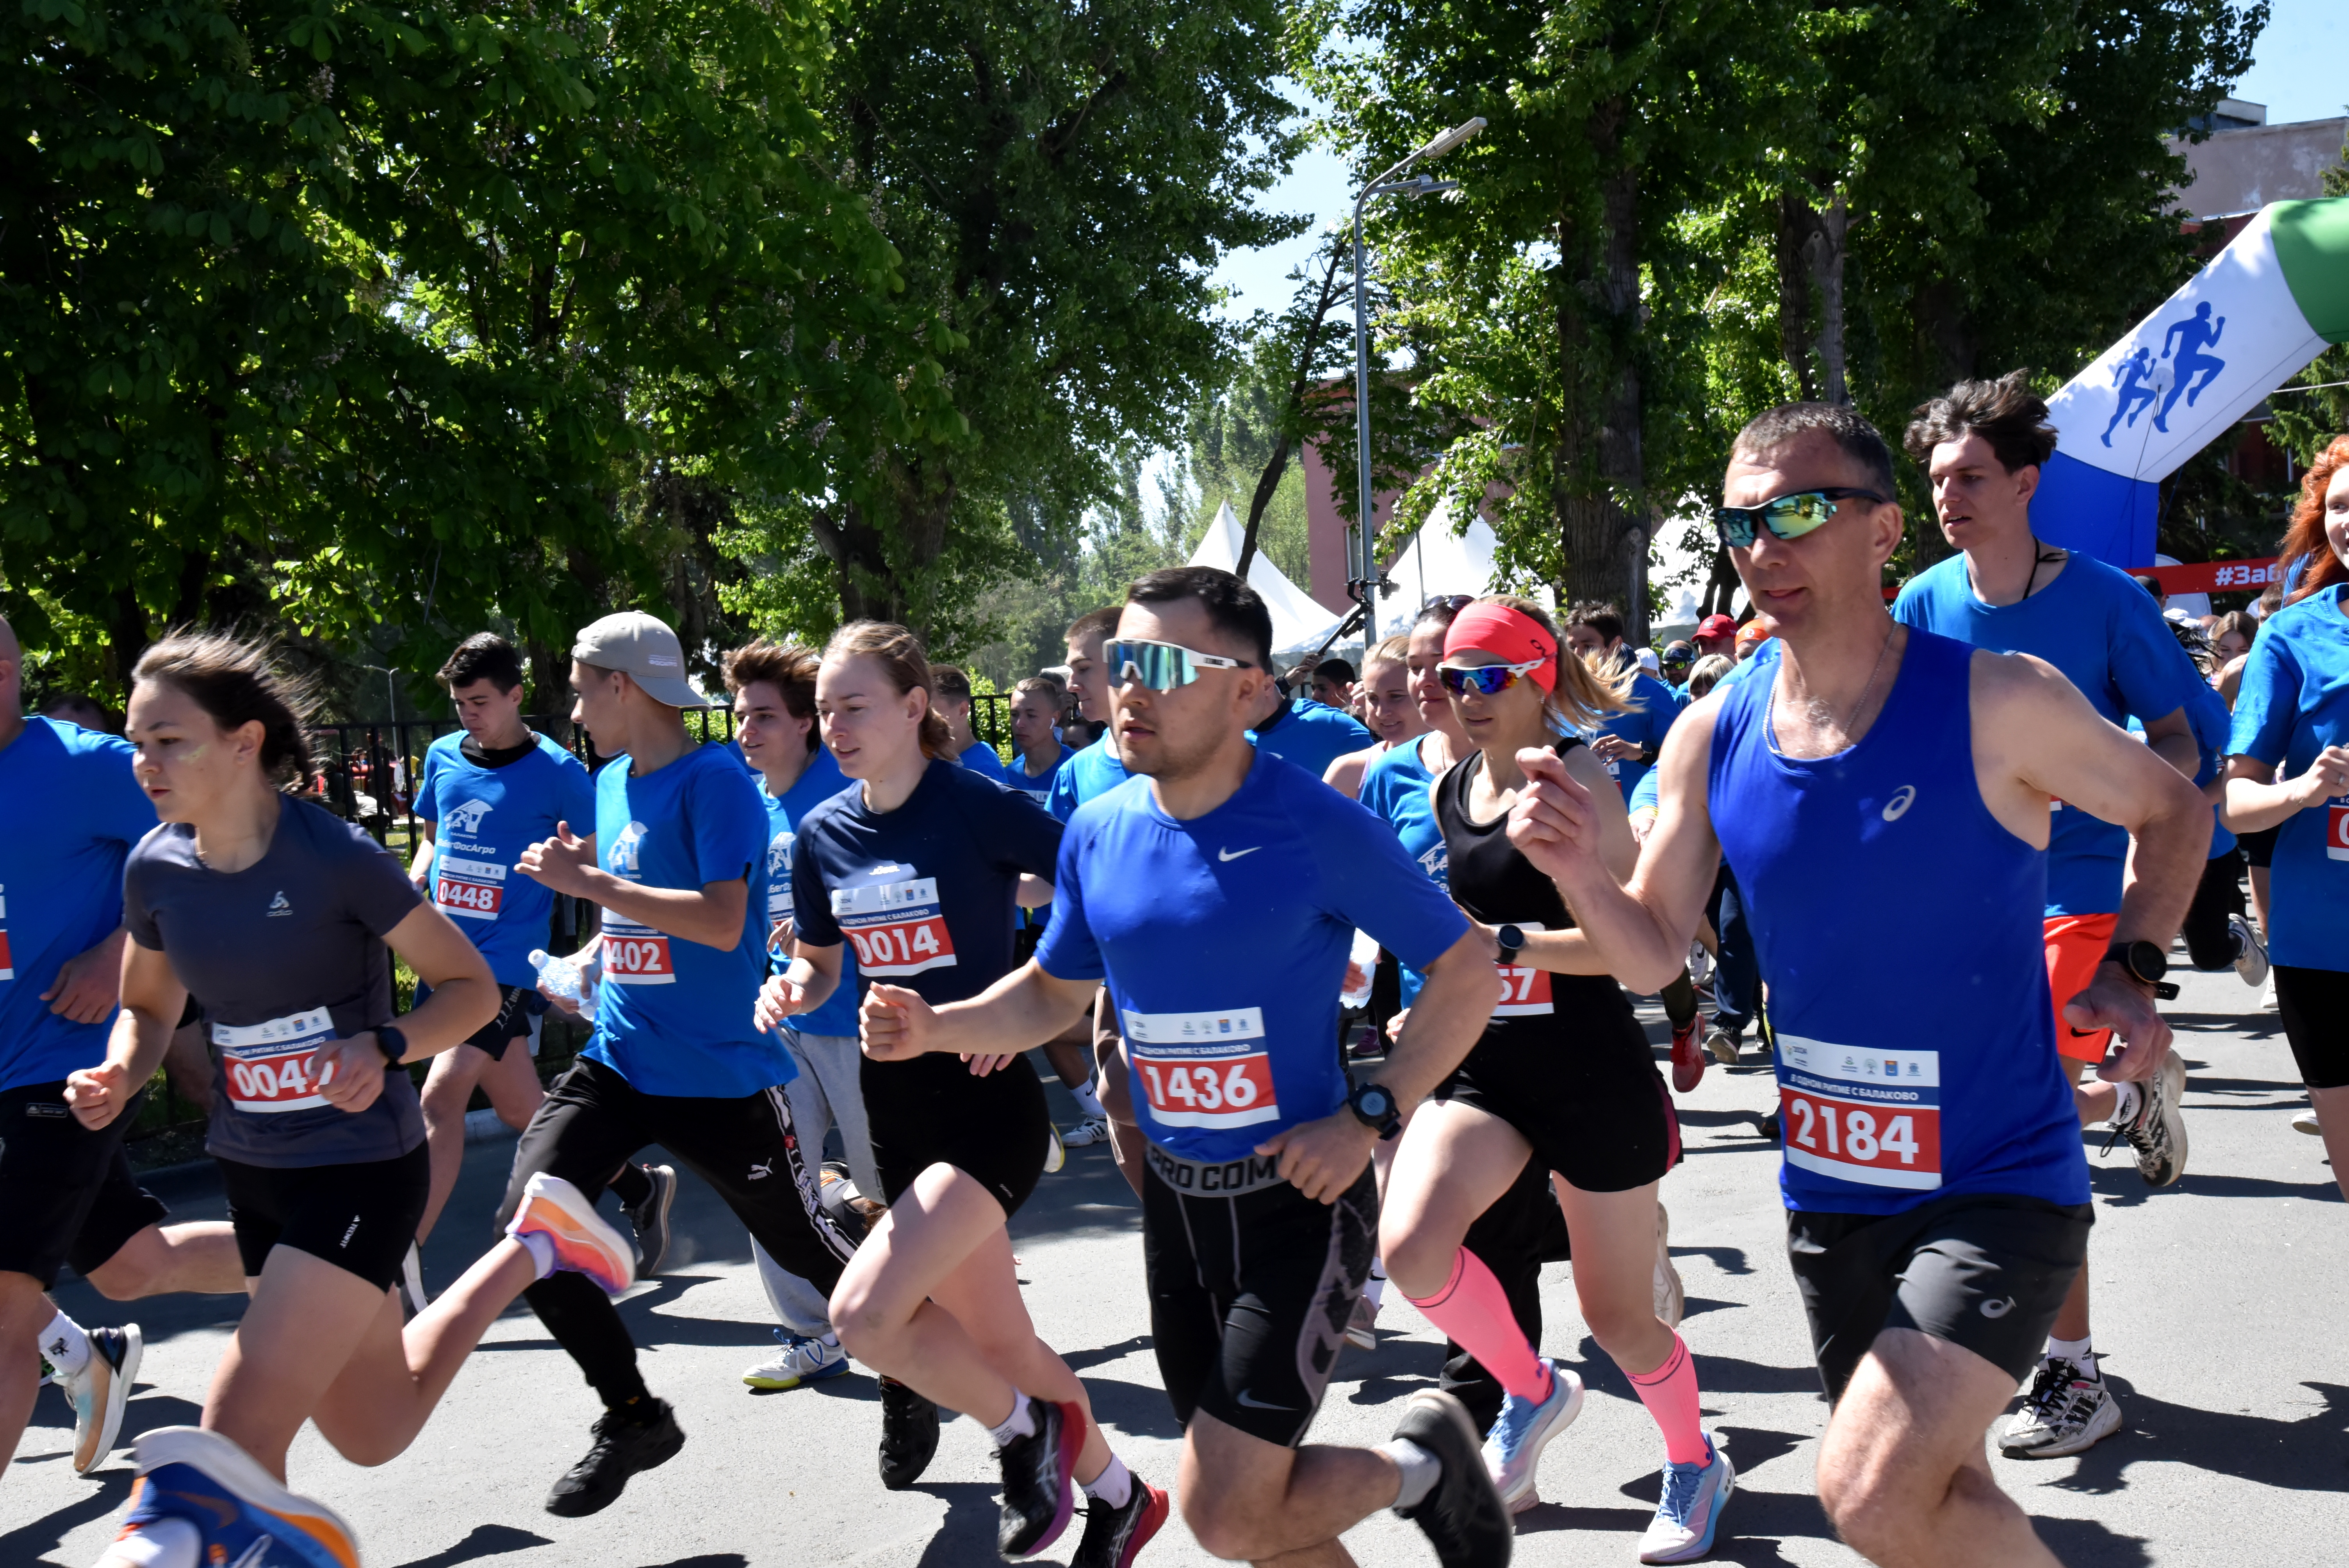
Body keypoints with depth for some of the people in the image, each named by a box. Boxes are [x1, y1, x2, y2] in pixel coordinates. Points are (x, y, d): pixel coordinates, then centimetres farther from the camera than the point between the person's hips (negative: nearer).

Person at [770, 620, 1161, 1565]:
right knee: (997, 1340, 13)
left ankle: (1026, 1428, 5)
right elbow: (818, 965, 15)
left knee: (864, 1312, -21)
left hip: (987, 1102, -6)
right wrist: (788, 992, -7)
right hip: (894, 1104, 7)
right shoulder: (824, 833, 3)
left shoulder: (979, 808, -15)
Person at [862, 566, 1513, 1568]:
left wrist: (1368, 1118, -17)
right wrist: (935, 1027, -4)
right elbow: (1053, 993, 13)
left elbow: (1466, 969, -10)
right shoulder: (1098, 832, -1)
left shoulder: (1319, 826, -16)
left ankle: (1423, 1462, 16)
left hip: (1298, 1197, -6)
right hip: (1176, 1199, 6)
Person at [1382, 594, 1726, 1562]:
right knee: (1409, 1244, -19)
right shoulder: (1450, 791, 7)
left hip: (1592, 1071, -5)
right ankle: (1532, 1392, 10)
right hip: (1483, 1064, 6)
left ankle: (1695, 1466, 37)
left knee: (1617, 1315, 6)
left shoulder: (1575, 776, -13)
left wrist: (1503, 942, -28)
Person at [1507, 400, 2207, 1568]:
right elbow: (1653, 955, 2)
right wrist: (1578, 869, -17)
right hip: (1828, 1186, 5)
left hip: (1996, 1184, -5)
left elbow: (2174, 811, 3)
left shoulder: (1999, 704, -14)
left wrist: (2130, 969, -10)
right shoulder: (1712, 736, -2)